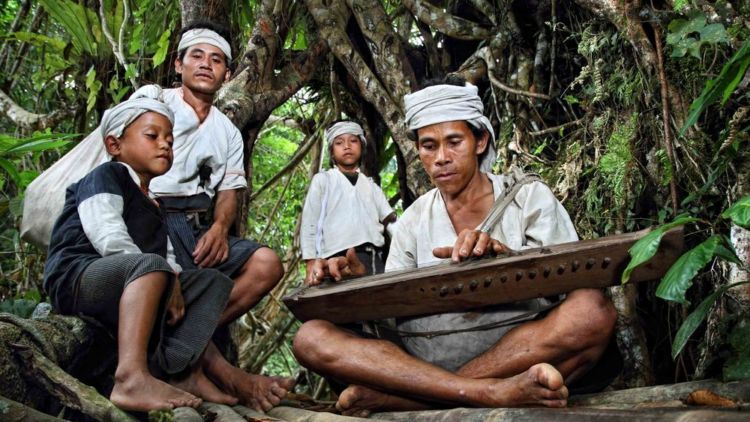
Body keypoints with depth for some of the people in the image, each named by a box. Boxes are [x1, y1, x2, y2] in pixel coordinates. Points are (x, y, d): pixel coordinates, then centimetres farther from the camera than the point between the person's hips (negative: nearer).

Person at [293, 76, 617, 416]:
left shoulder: (529, 197, 8)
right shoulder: (413, 220, 14)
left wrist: (505, 256, -19)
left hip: (519, 356, -1)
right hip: (423, 362, 2)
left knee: (592, 309, -32)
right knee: (310, 337, -18)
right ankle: (495, 394, -32)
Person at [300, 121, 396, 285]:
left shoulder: (371, 185, 24)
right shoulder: (322, 180, 14)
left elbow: (390, 220, 14)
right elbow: (309, 223, 7)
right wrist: (312, 265, -4)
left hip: (375, 259, 4)